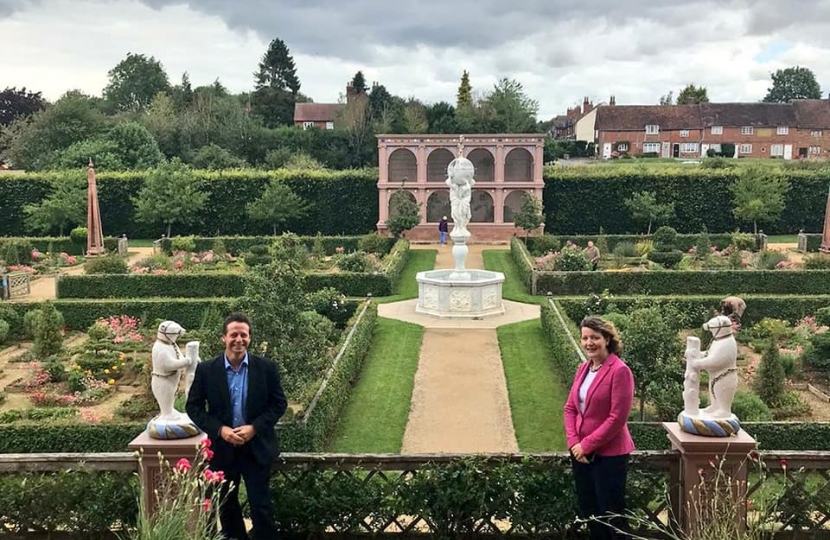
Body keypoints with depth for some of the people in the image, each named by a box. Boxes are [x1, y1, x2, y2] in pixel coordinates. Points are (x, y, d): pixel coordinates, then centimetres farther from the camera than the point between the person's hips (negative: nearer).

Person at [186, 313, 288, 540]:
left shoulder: (266, 367, -6)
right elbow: (193, 407, -2)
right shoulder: (206, 370, -6)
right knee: (226, 507, 16)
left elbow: (279, 403, -2)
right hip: (222, 448, 1)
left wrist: (254, 428, -16)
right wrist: (220, 430, -16)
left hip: (257, 447, -1)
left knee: (261, 507, 4)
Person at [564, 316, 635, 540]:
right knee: (588, 511, 17)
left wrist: (586, 445, -16)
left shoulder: (620, 371, -16)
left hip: (609, 454, -7)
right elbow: (570, 408, 8)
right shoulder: (583, 369, 8)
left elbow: (617, 418, -19)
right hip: (581, 452, 7)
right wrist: (574, 442, -6)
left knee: (611, 514, 5)